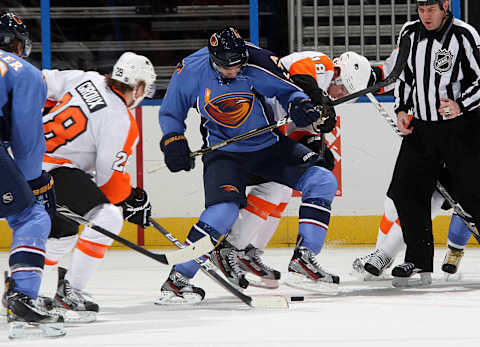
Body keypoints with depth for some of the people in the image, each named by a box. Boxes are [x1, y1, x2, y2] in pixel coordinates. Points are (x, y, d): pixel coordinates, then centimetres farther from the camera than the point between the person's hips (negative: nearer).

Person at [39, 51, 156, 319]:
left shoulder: (87, 79, 6)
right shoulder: (120, 122, -14)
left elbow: (45, 85, 16)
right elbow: (109, 176, -11)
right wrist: (133, 201, 4)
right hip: (52, 171, -10)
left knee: (63, 231, 25)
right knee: (108, 217, -16)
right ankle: (69, 292, -16)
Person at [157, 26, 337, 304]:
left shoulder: (259, 63, -20)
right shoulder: (190, 72, -17)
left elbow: (288, 91, -3)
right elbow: (171, 113, 2)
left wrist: (301, 106, -23)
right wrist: (174, 141, -12)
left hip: (269, 144, 3)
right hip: (225, 152, -3)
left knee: (323, 182, -10)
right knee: (224, 211, -26)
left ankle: (304, 259, -4)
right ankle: (177, 279, -21)